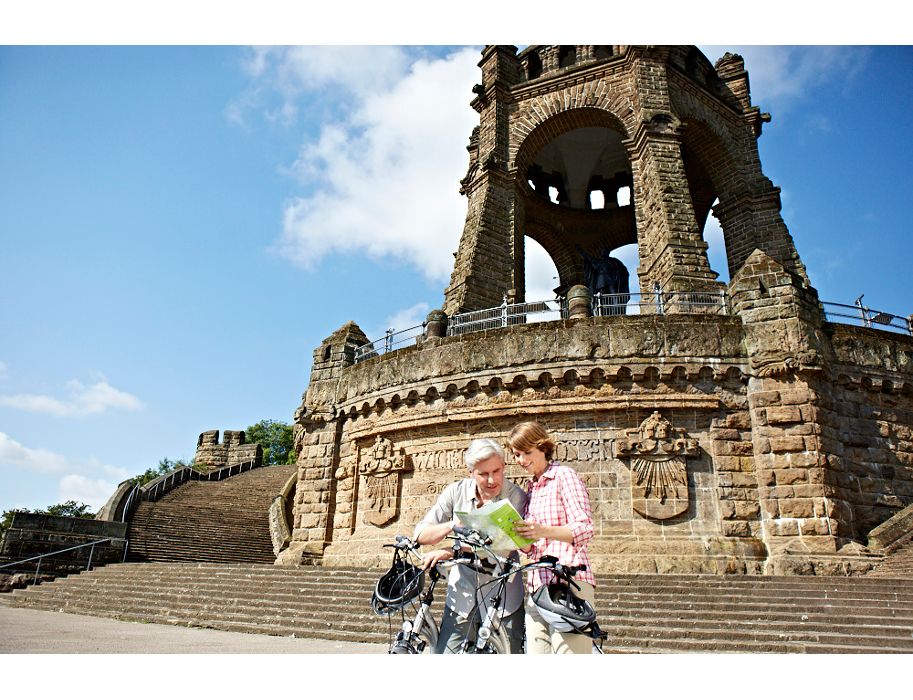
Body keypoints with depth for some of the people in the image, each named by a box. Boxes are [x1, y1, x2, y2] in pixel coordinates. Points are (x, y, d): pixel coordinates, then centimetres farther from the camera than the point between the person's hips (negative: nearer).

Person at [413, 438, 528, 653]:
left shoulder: (516, 497, -10)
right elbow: (421, 534, -2)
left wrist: (450, 552, -26)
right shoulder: (456, 492, -3)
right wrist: (453, 525, -21)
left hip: (503, 602, -1)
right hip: (461, 599, 2)